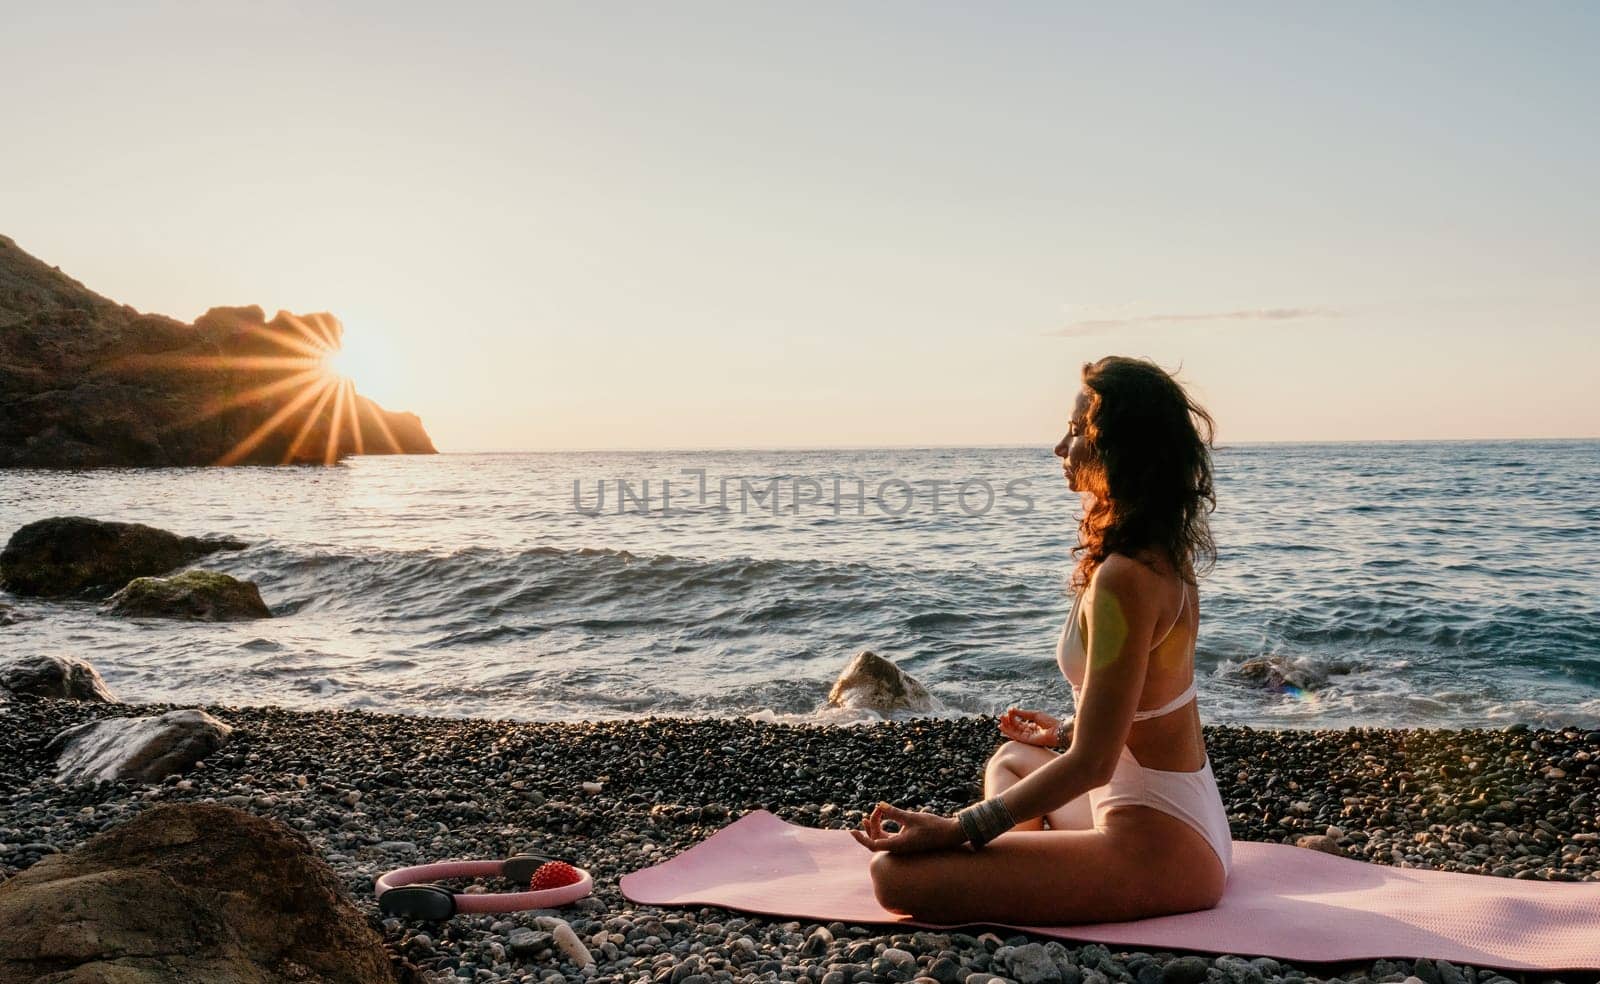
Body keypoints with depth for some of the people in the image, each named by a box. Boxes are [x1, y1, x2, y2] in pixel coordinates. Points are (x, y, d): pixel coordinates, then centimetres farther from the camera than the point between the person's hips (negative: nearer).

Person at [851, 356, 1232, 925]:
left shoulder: (1122, 578, -23)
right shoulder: (1166, 559, 7)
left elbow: (1092, 763, -22)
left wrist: (955, 830, -18)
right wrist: (1066, 734, 36)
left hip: (1153, 850, -10)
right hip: (1190, 831, 10)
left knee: (896, 872, -18)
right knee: (1011, 758, 34)